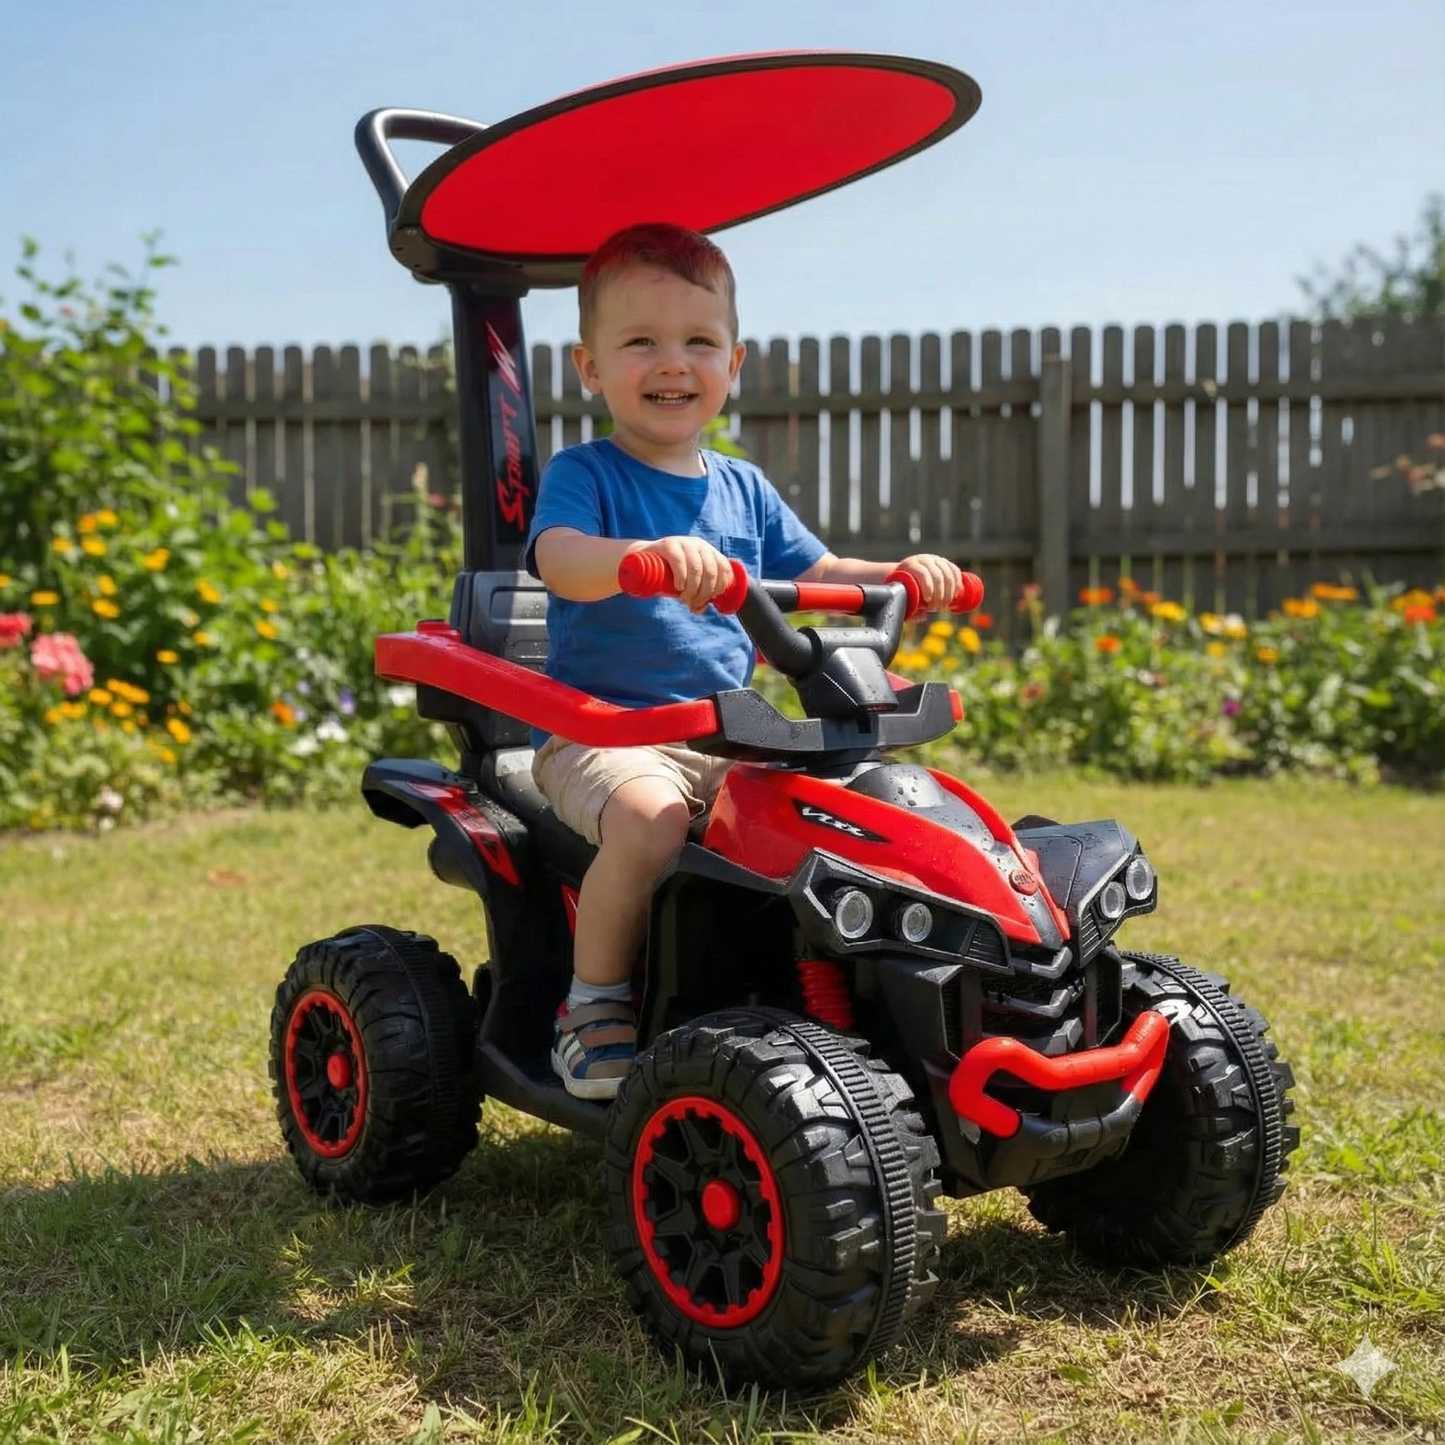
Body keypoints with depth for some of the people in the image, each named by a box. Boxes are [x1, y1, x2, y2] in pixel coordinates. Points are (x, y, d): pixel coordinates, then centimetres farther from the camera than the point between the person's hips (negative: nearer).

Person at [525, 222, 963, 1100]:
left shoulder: (743, 489, 16)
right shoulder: (583, 475, -3)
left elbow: (817, 574, 21)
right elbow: (559, 560, -23)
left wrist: (902, 575, 1)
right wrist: (652, 555, -44)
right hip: (600, 733, -6)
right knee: (651, 820, -35)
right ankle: (595, 1002, -12)